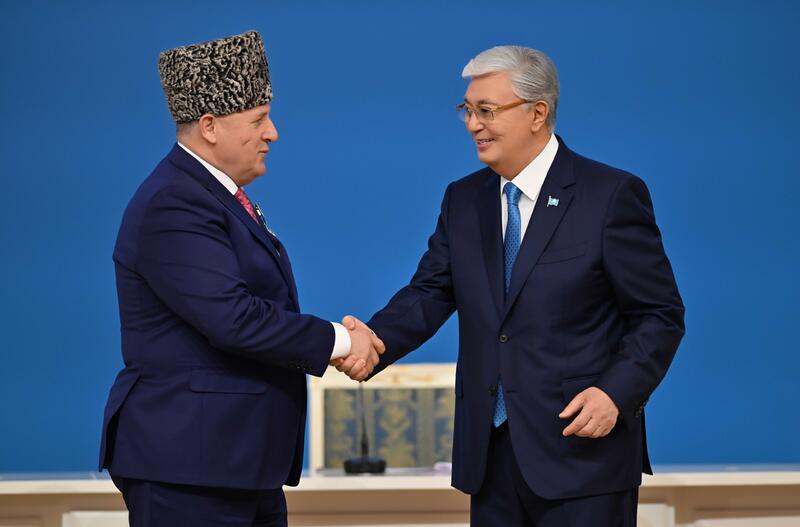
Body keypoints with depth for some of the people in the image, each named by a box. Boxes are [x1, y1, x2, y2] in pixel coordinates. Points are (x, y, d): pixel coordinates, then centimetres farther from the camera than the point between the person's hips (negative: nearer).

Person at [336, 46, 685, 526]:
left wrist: (617, 393, -19)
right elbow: (430, 293, 5)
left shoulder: (611, 195, -7)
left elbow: (660, 315, -6)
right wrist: (374, 340, -15)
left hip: (582, 449, -5)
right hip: (491, 452, 6)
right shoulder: (463, 200, 12)